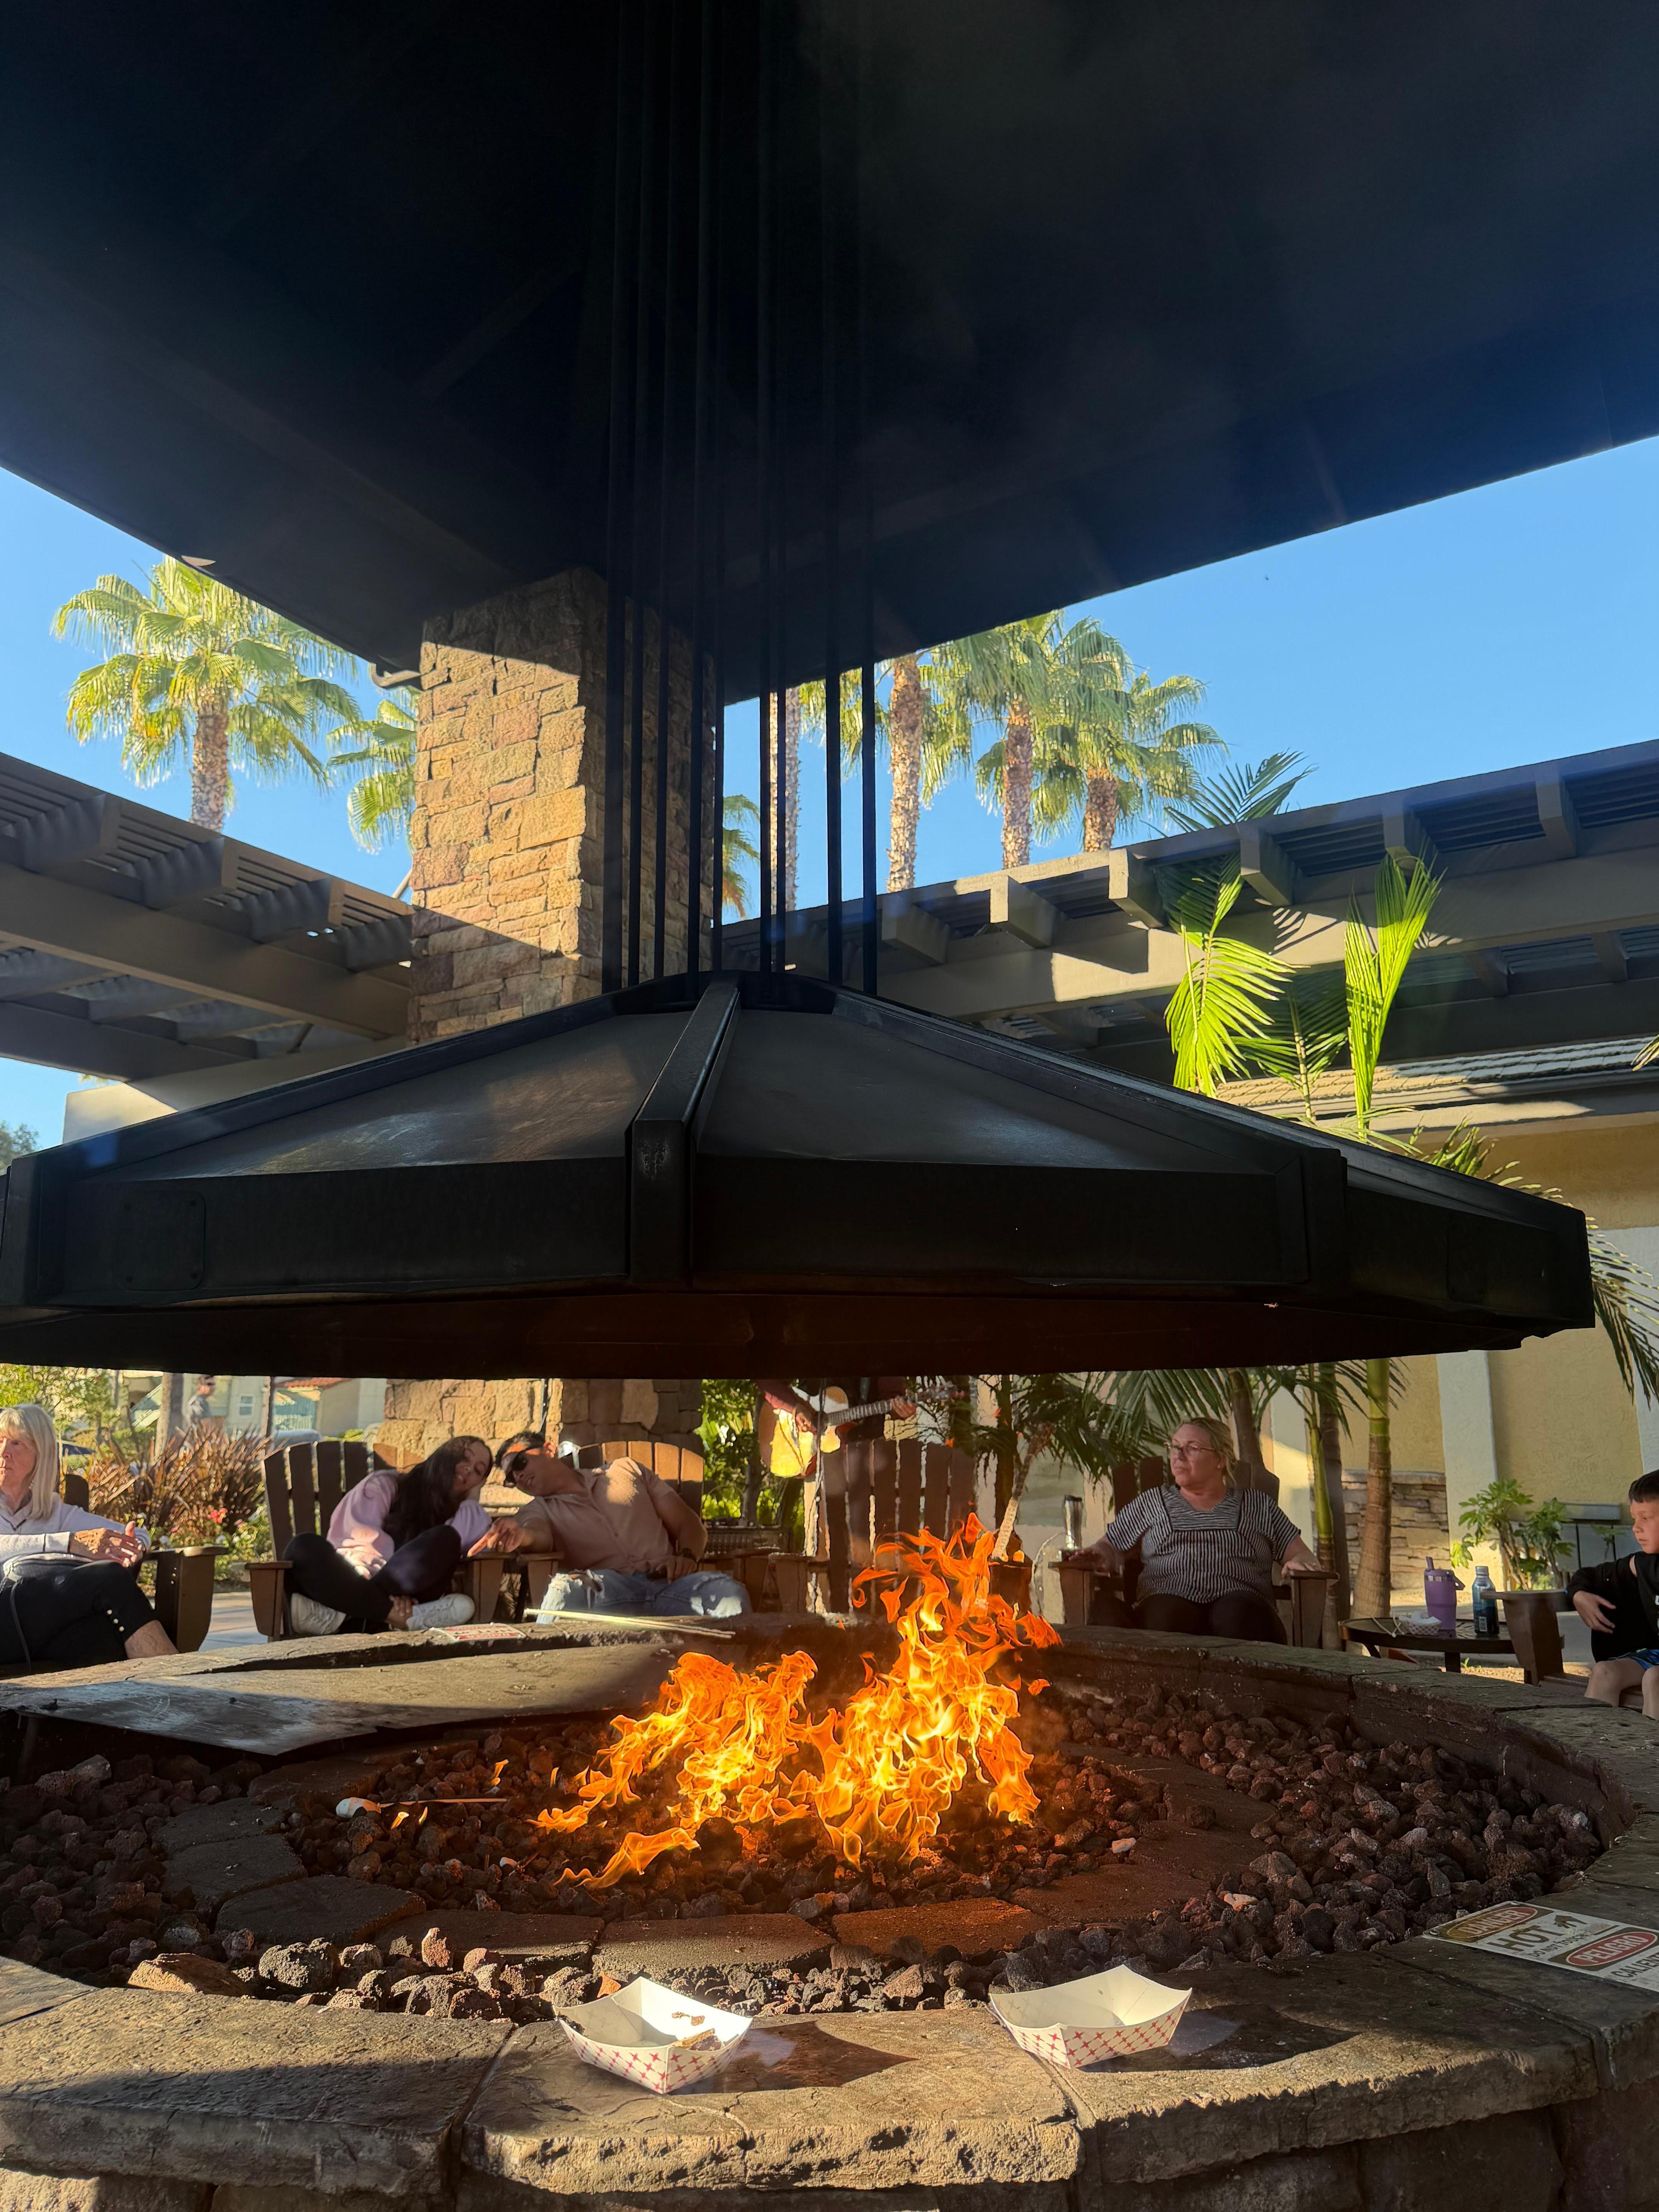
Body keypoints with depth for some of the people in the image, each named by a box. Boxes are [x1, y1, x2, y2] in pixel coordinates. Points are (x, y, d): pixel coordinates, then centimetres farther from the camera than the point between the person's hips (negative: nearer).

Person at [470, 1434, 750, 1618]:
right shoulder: (540, 1511, 23)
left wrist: (687, 1557, -2)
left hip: (669, 1582, 1)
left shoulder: (626, 1471, 25)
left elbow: (689, 1525, 21)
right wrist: (521, 1536, -30)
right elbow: (541, 1535, -4)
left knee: (730, 1594, -32)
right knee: (565, 1588, -37)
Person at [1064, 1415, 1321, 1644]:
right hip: (1169, 1597, 0)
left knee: (1237, 1613, -39)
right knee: (1167, 1613, -39)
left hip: (1239, 1600, 0)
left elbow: (1300, 1553, 22)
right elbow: (1112, 1547, 25)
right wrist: (1099, 1556, 0)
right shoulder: (1151, 1502, 28)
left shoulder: (1257, 1506, 25)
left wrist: (1299, 1562, -3)